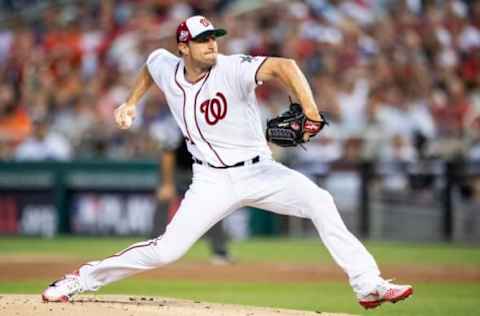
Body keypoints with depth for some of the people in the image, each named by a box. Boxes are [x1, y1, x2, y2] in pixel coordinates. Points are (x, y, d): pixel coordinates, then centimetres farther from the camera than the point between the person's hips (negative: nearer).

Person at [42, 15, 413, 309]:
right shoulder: (166, 67, -3)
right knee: (166, 250, -10)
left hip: (258, 171, -1)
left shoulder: (232, 69, -18)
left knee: (319, 201, -25)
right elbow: (151, 65, 24)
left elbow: (283, 65, -35)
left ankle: (368, 285, -21)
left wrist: (310, 112, -48)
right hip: (212, 182, 1)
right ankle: (83, 279, 8)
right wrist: (131, 103, 18)